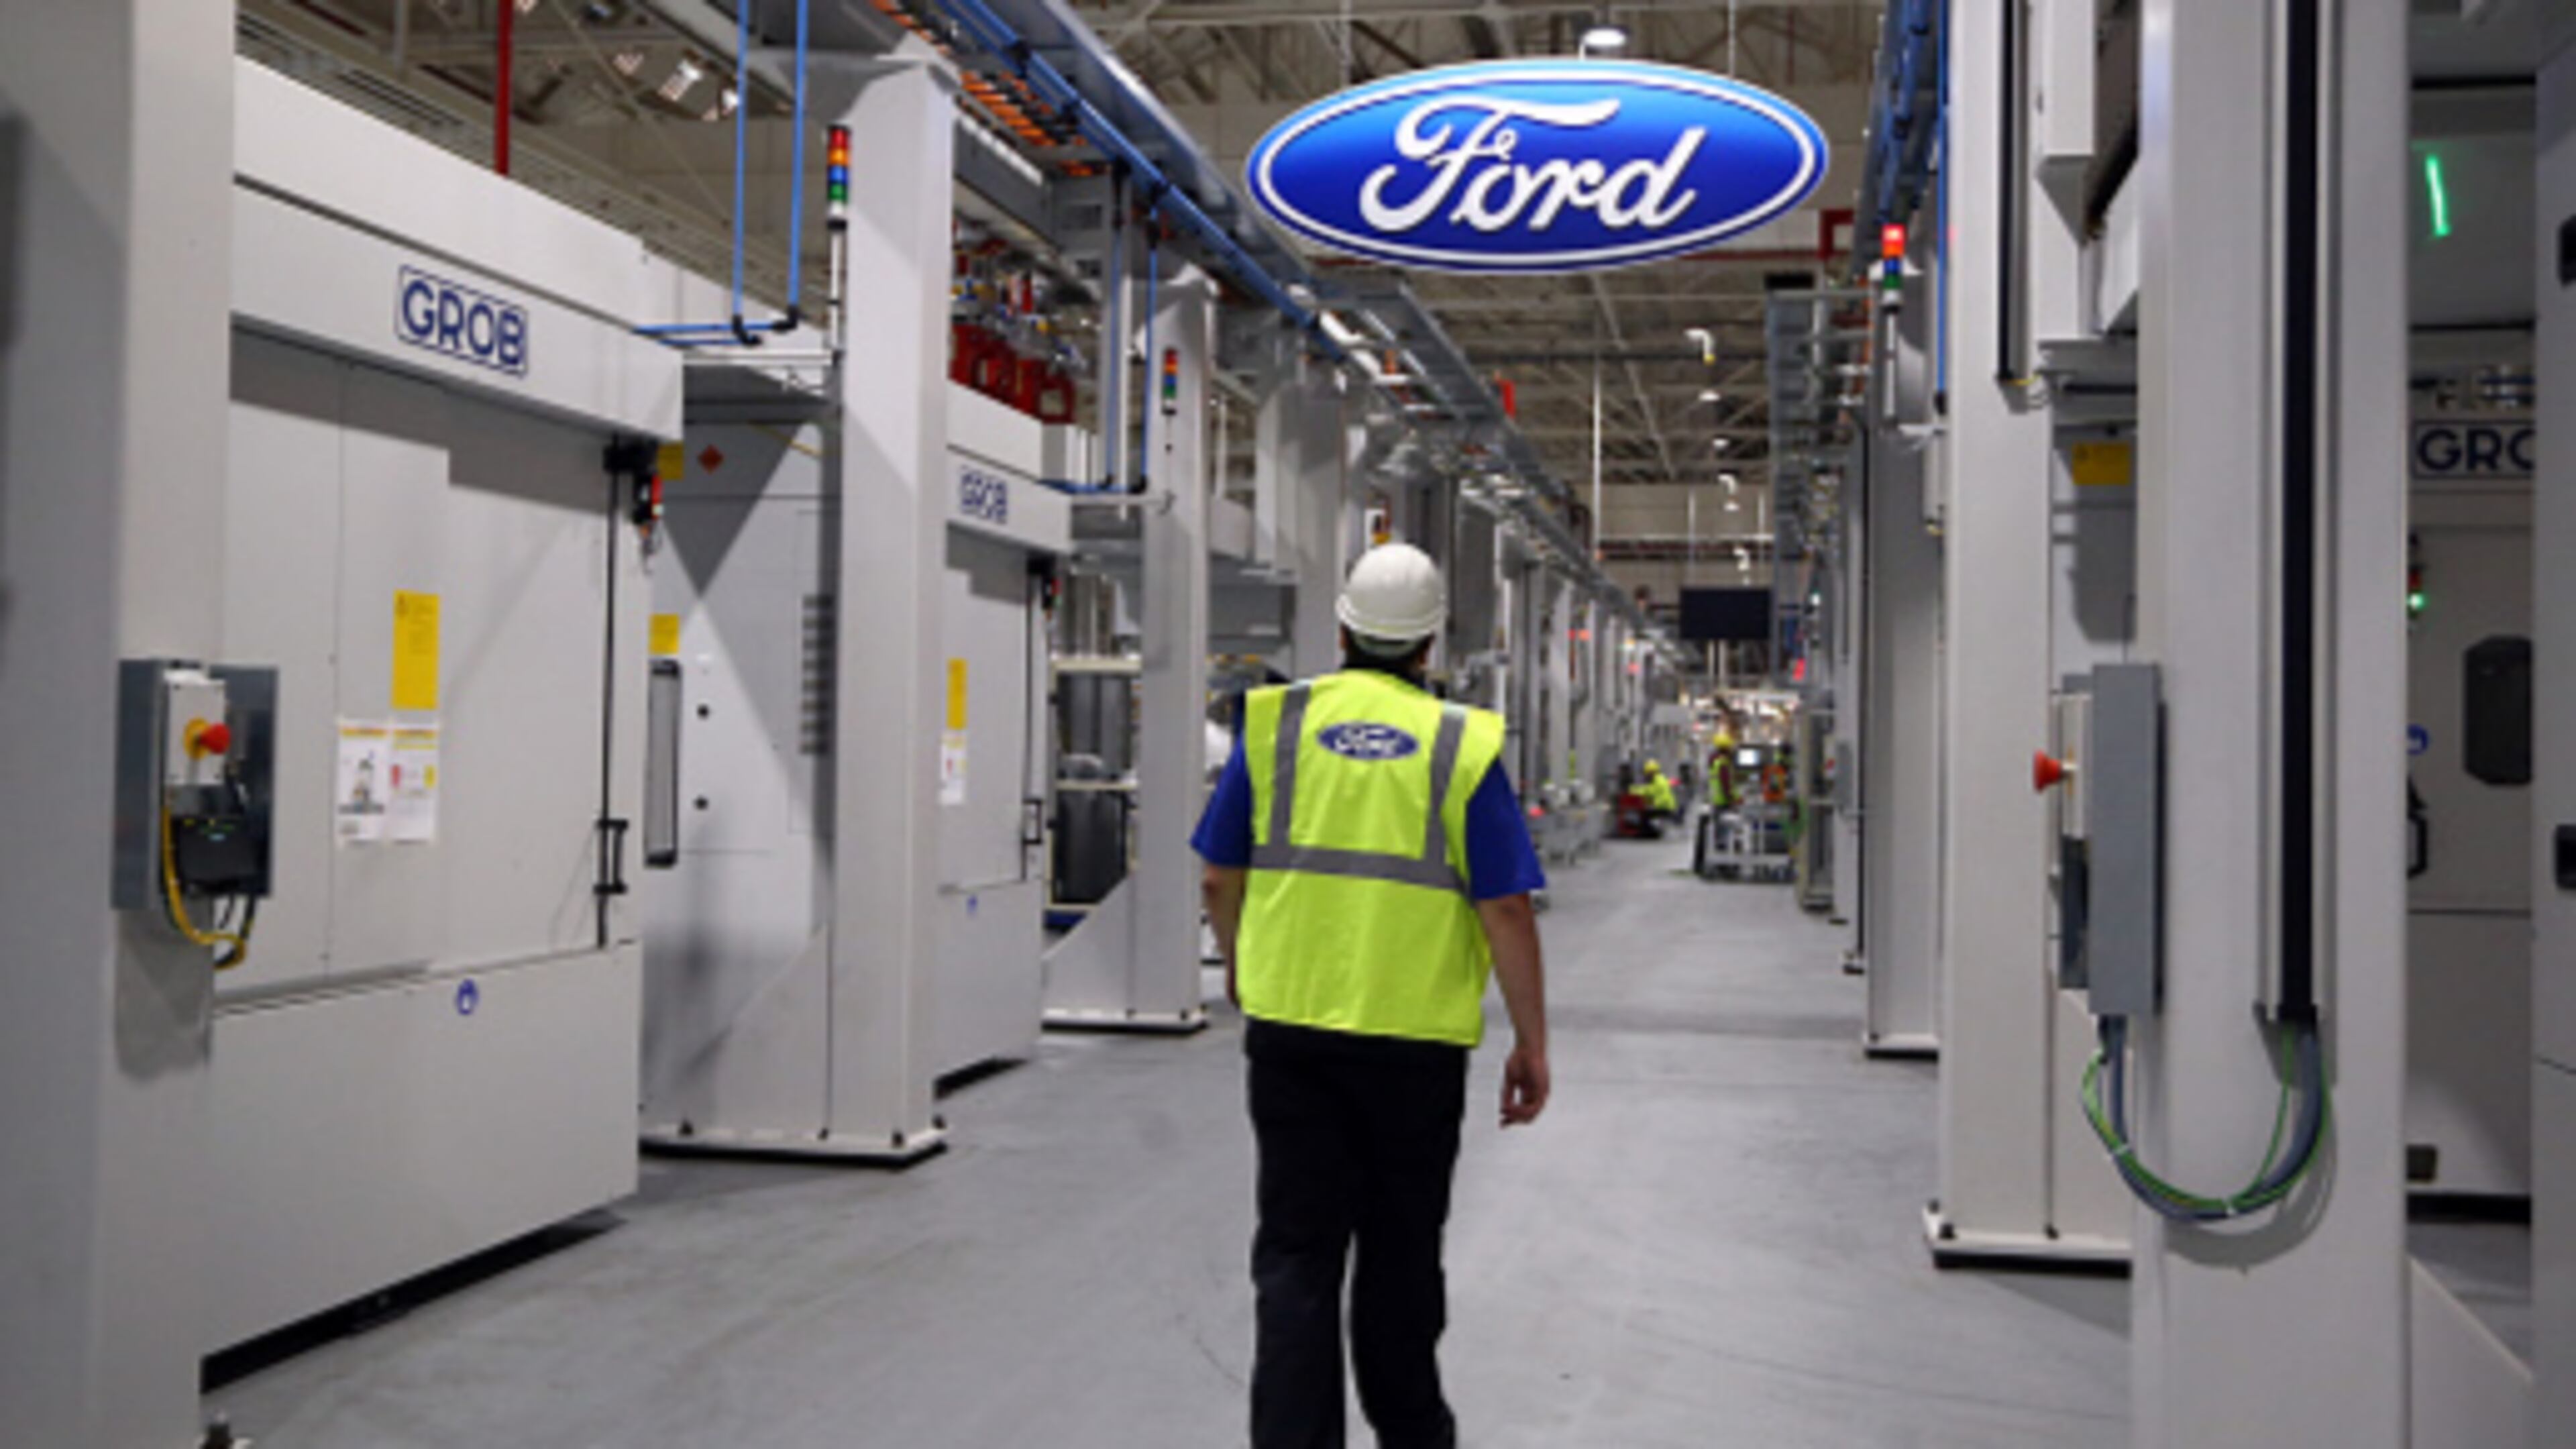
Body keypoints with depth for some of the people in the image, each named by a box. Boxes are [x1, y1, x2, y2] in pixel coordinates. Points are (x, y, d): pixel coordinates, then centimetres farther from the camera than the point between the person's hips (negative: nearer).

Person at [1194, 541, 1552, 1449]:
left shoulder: (1275, 723, 1)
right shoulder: (1463, 745, -4)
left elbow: (1221, 875, 8)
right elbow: (1506, 910, -7)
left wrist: (1238, 962, 26)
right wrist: (1532, 1045, 1)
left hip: (1288, 1025, 1)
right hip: (1416, 1035, 0)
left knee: (1295, 1253, 8)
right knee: (1402, 1253, 16)